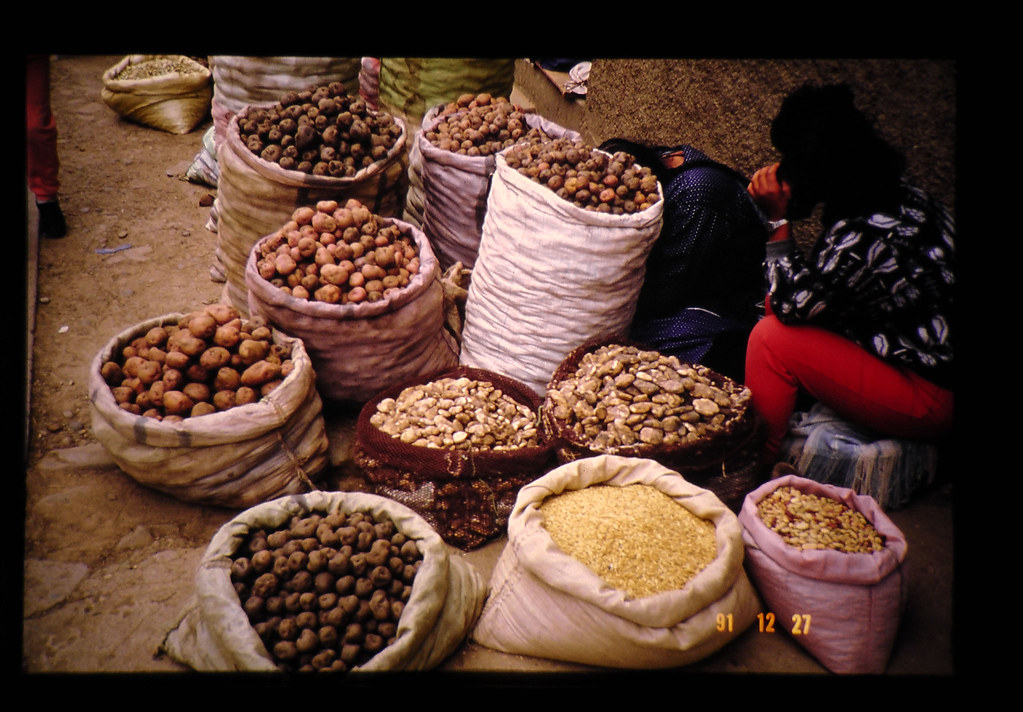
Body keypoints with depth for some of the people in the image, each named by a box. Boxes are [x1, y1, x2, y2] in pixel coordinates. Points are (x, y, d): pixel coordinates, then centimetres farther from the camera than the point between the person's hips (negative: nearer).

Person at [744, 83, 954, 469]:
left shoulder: (863, 236, -31)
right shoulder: (898, 195, -1)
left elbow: (792, 303, -17)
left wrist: (778, 219, -17)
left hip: (930, 400, -10)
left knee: (773, 337, -16)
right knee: (775, 307, 9)